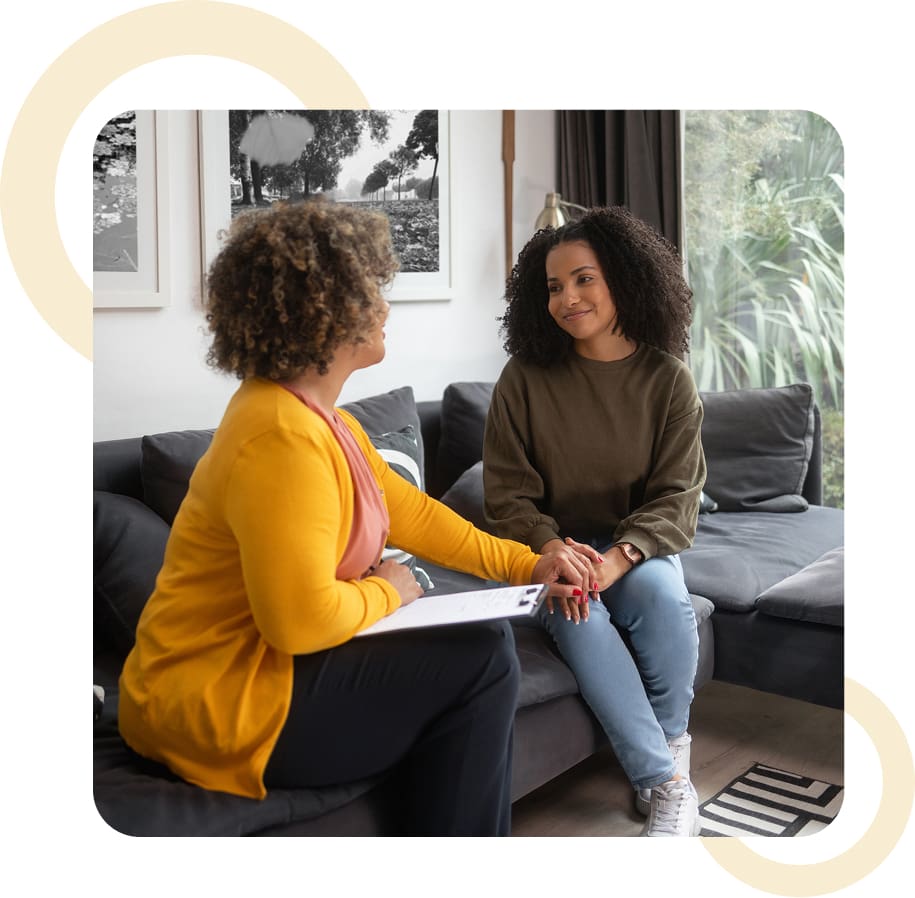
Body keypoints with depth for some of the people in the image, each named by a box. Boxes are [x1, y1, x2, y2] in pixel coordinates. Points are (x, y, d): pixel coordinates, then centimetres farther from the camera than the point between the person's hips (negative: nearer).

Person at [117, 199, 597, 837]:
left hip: (263, 662, 10)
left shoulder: (319, 418, 7)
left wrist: (525, 565, 9)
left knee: (479, 641, 12)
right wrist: (384, 592, -11)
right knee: (482, 657, -12)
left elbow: (412, 513, 12)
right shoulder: (283, 437, -26)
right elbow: (304, 619, -31)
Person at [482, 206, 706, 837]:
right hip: (554, 546, 0)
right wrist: (553, 548, -24)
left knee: (662, 595, -32)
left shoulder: (667, 379, -2)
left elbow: (676, 498, -7)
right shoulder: (525, 378, -4)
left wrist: (616, 558, -25)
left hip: (638, 548, 1)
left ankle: (669, 744, -6)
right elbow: (508, 494, -4)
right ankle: (668, 781, -20)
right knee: (576, 615, -32)